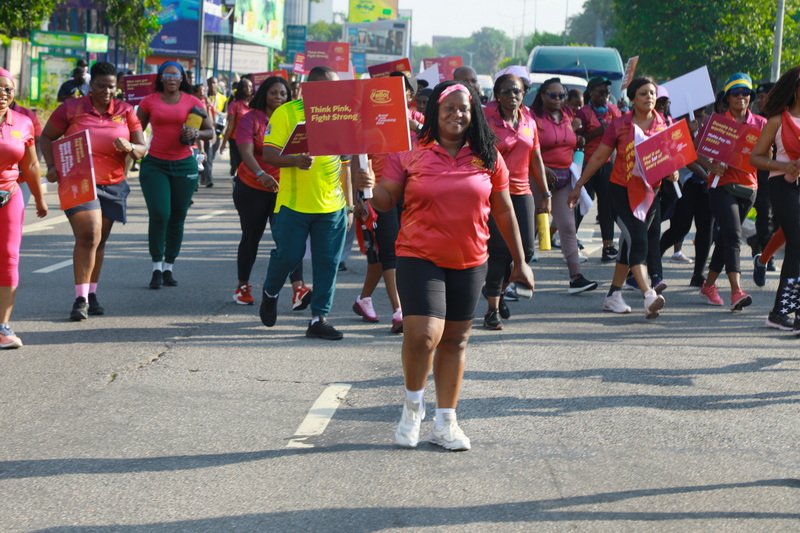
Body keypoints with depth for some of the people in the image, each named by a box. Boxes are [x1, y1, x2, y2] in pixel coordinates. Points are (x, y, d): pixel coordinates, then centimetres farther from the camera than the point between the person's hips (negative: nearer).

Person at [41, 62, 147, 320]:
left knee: (99, 241, 13)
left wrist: (129, 147, -20)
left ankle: (92, 295, 25)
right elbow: (46, 137, 7)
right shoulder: (72, 108, -2)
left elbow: (142, 149, 4)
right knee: (89, 236, -18)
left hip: (112, 185, 4)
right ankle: (81, 298, -16)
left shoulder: (125, 111, 4)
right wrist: (51, 166, -8)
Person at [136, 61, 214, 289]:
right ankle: (157, 268, -1)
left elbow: (210, 132, 8)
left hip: (184, 166, 1)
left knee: (177, 218, 5)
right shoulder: (150, 101, 3)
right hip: (155, 165, -1)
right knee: (159, 214, -13)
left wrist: (196, 134, -12)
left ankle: (169, 268, 17)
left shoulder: (192, 102, 3)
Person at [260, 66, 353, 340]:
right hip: (294, 203, -4)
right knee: (288, 256, 3)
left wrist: (349, 205, 15)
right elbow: (269, 155, -11)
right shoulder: (286, 113, -4)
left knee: (327, 263, 2)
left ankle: (319, 318, 10)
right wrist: (296, 160, -30)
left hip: (332, 206, 4)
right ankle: (270, 293, 33)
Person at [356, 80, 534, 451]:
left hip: (469, 262, 3)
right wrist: (369, 187, -22)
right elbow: (387, 201, 1)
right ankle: (413, 405, 10)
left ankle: (445, 421, 22)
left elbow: (503, 211, 11)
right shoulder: (410, 153, -3)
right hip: (419, 257, -3)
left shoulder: (487, 157, 4)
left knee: (455, 340, 10)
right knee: (423, 334, -17)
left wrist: (519, 261, 13)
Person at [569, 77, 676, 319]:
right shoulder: (620, 126, -5)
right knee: (637, 240, -16)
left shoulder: (664, 125, 3)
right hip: (622, 190, -4)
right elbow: (599, 157, 1)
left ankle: (613, 295, 20)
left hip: (649, 190, 4)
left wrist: (672, 171, -12)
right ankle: (649, 297, -25)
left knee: (630, 243, 11)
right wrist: (578, 186, 3)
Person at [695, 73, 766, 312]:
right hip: (722, 185, -4)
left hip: (748, 187, 4)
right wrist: (711, 166, -18)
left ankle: (709, 285, 26)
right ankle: (736, 291, -24)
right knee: (732, 235, -17)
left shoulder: (760, 123, 9)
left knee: (725, 237, 13)